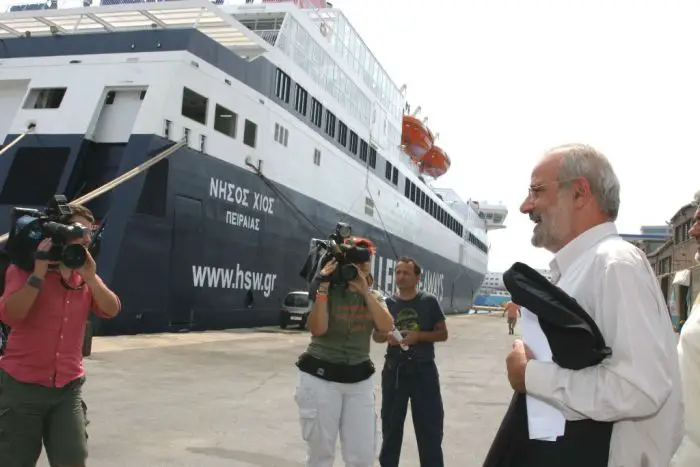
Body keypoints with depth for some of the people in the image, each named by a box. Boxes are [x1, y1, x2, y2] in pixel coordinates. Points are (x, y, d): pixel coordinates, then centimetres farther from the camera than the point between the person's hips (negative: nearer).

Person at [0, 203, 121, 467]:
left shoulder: (85, 274, 10)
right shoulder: (25, 269, -5)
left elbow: (111, 310, -3)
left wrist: (90, 277, -16)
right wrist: (39, 272, -22)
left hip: (68, 387, 4)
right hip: (22, 385, -3)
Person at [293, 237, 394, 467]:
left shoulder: (375, 296, 8)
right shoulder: (329, 291, -5)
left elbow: (387, 326, -11)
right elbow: (317, 330, -20)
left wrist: (365, 290, -17)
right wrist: (323, 287, -24)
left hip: (359, 379, 4)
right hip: (321, 378, -4)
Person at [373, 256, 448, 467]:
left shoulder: (429, 301, -2)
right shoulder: (388, 303, 4)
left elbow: (443, 334, 0)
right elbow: (376, 335, 10)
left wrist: (419, 335, -17)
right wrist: (387, 336, -13)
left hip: (423, 370, -2)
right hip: (394, 370, 2)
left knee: (429, 427, 2)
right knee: (391, 425, 13)